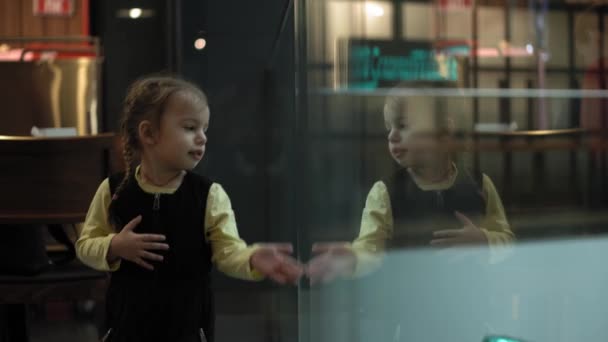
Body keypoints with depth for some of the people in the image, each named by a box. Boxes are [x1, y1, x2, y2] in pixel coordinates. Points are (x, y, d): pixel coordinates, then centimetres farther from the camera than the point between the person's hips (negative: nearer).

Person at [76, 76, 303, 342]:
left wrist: (253, 259, -36)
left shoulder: (209, 195, -8)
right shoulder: (113, 190, -6)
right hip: (129, 319, 1)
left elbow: (228, 251, -14)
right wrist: (114, 247, -19)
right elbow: (85, 244, 3)